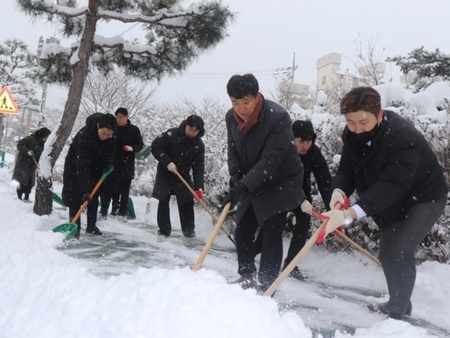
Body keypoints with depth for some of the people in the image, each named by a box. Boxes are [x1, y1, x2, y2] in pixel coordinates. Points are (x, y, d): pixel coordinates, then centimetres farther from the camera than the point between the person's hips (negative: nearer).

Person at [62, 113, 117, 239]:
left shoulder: (110, 137, -20)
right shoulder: (85, 136, -39)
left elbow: (110, 150, 1)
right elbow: (82, 165, -42)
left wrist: (108, 163, -19)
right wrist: (85, 189, -45)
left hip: (95, 168, 6)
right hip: (75, 166, -6)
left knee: (94, 197, 9)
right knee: (75, 198, -11)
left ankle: (91, 226, 20)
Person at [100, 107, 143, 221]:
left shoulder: (134, 129, 0)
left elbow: (140, 144, 6)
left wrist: (132, 148, -15)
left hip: (127, 165, 0)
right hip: (112, 163, 0)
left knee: (124, 190, 5)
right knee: (108, 188, -2)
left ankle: (122, 213, 12)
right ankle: (103, 212, 2)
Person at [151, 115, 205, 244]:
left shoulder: (199, 145, -11)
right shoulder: (171, 135, -20)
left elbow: (199, 167, -12)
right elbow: (155, 146, -17)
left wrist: (198, 187, -22)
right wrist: (167, 162, -26)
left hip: (183, 176, 3)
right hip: (165, 174, -2)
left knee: (187, 203, -1)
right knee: (163, 202, -2)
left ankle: (188, 233, 8)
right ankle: (163, 232, 9)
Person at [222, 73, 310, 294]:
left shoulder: (278, 117, -27)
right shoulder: (231, 118, -6)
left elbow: (270, 160, -32)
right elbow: (233, 153, 1)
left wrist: (243, 186, -38)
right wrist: (236, 178, -17)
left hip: (280, 184, -6)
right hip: (251, 186, 7)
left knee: (271, 234, -9)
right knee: (242, 232, 11)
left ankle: (266, 285, 2)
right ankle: (247, 276, 29)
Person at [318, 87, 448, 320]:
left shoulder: (404, 138, -37)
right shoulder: (352, 134, -15)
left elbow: (391, 186, -45)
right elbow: (346, 169, -15)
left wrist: (350, 214, -56)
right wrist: (339, 191, -39)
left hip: (423, 198, -7)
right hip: (391, 203, 7)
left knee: (398, 251, -20)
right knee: (387, 253, 15)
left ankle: (397, 314, -5)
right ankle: (399, 302, 36)